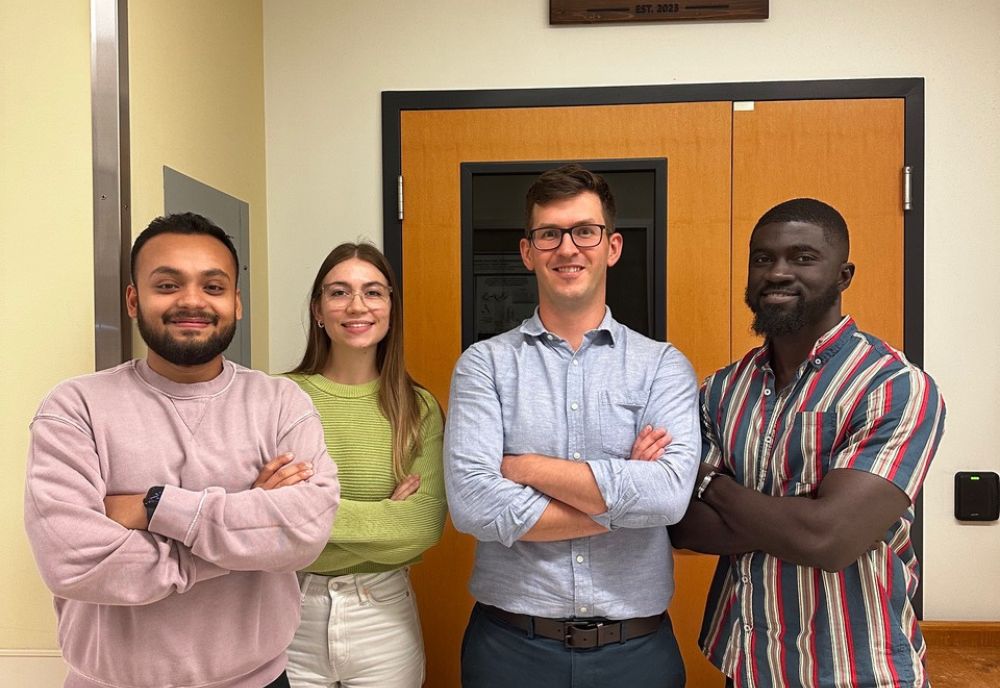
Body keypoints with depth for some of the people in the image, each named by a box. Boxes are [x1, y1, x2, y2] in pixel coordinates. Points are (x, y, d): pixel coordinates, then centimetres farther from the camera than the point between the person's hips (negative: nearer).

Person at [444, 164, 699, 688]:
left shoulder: (663, 366, -2)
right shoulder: (485, 363, -4)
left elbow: (670, 492, -18)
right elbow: (472, 504, -16)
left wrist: (523, 466, -15)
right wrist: (620, 497, -13)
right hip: (510, 644, 0)